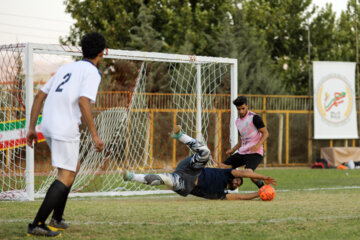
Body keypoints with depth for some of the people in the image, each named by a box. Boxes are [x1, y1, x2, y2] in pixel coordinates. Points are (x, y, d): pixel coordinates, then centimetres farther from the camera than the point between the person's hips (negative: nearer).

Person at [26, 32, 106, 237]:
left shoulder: (67, 68, 21)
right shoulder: (92, 72, -3)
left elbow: (40, 95, 19)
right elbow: (83, 102, -19)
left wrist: (32, 127, 21)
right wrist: (95, 135, -17)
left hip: (48, 127, 9)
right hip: (65, 129, -9)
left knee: (74, 167, 24)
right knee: (66, 177, -6)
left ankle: (57, 219, 24)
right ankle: (37, 224, -16)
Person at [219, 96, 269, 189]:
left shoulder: (254, 117, -7)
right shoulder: (238, 121, 17)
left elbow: (265, 133, -11)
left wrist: (258, 145, -25)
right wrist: (233, 149, 18)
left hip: (254, 152, -8)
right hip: (242, 152, 8)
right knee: (222, 166, 0)